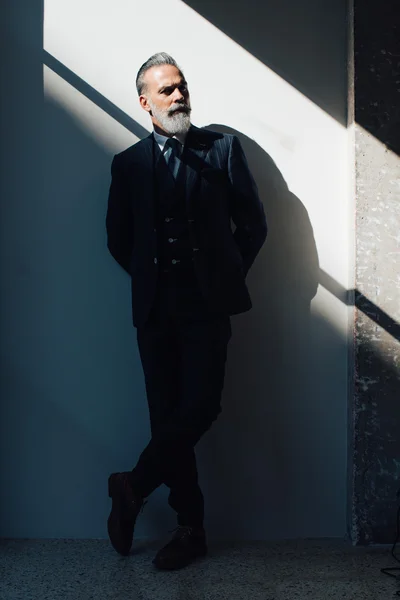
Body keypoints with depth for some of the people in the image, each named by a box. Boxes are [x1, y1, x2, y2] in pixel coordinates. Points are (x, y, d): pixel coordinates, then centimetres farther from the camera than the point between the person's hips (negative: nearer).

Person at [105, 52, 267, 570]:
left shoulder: (222, 149, 7)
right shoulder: (128, 163, 12)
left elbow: (253, 224, 7)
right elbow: (118, 240, 15)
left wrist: (225, 276, 4)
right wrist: (150, 276, 7)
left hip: (207, 305, -2)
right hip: (155, 310, 2)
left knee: (199, 406, -13)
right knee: (168, 415, 3)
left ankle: (133, 488, 8)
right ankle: (190, 529, 14)